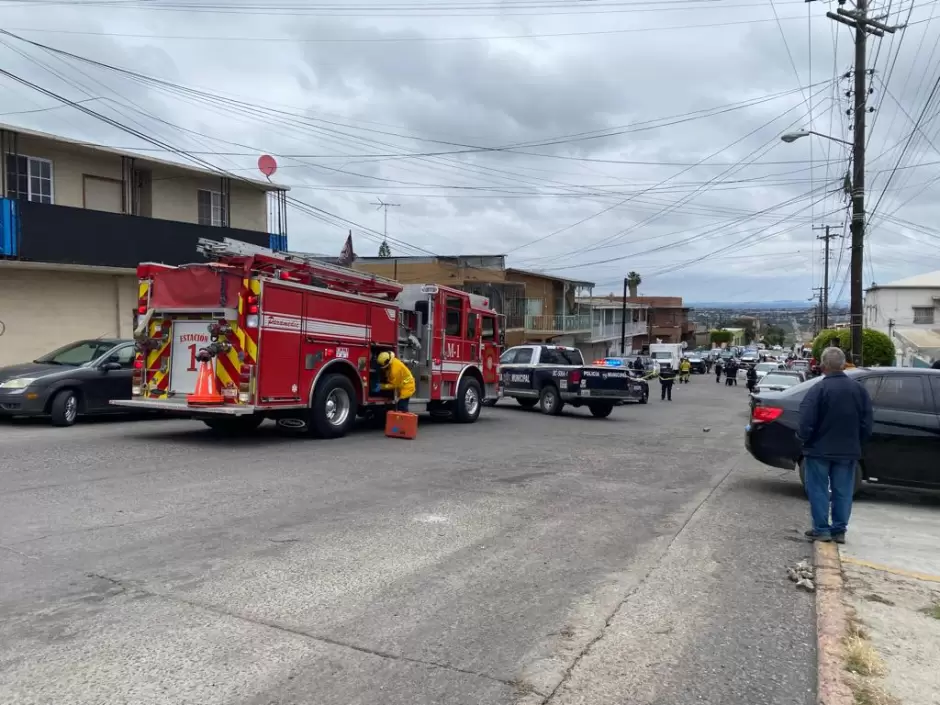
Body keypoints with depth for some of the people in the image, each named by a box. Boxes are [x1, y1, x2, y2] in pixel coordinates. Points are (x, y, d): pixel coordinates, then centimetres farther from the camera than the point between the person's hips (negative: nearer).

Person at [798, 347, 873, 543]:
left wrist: (805, 441, 0)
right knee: (843, 491, 12)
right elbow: (866, 423, 6)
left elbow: (806, 422, -18)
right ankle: (839, 530, 17)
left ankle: (821, 529, 8)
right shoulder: (859, 389, 1)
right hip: (848, 451, 5)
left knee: (818, 490, 6)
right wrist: (857, 444, 17)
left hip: (819, 450, -4)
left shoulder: (818, 389, -16)